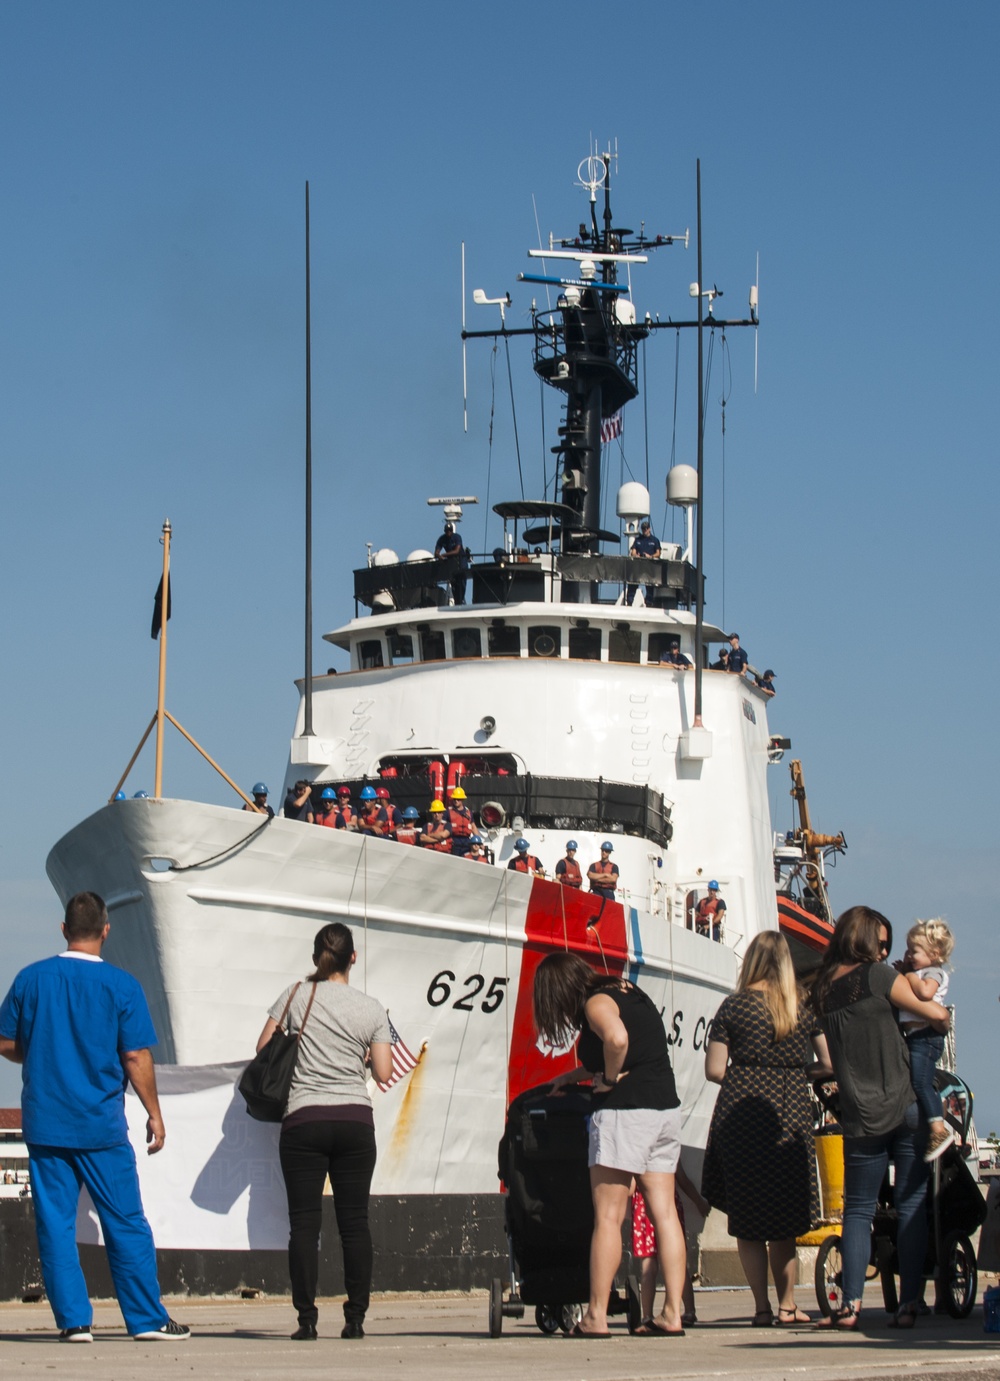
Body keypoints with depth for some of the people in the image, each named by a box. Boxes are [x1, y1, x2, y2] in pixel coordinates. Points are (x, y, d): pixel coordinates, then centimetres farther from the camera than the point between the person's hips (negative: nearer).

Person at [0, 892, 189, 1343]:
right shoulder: (120, 985, -6)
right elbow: (136, 1057, -7)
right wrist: (154, 1114, 2)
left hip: (45, 1123, 2)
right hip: (101, 1126, -2)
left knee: (54, 1224, 6)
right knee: (125, 1224, 5)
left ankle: (73, 1320, 4)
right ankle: (148, 1319, 8)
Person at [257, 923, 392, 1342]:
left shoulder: (296, 995, 1)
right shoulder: (372, 1009, 4)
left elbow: (263, 1047, 5)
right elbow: (383, 1073, 2)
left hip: (304, 1120, -1)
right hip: (355, 1120, 1)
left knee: (304, 1222, 0)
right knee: (354, 1220, 6)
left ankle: (307, 1319, -6)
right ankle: (356, 1318, 4)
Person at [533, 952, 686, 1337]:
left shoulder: (596, 1003, -8)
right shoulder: (631, 993, 18)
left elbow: (617, 1038, -29)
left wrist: (608, 1078, -12)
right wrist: (573, 1076, 26)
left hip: (625, 1110, -8)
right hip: (666, 1107, 8)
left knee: (607, 1217, -4)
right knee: (663, 1211, 5)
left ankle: (596, 1316, -4)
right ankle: (672, 1313, 3)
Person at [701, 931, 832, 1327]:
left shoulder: (734, 1006, 0)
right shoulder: (805, 1007, 3)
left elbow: (714, 1070, -2)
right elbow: (829, 1066, 3)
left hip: (741, 1114, -1)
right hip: (791, 1114, 1)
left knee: (746, 1219, 6)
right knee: (784, 1218, 12)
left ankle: (762, 1306, 3)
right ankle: (787, 1304, 12)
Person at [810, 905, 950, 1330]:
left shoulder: (823, 988, 8)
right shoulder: (878, 976, -7)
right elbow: (935, 1014, -3)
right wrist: (943, 1016, 19)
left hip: (859, 1117, 4)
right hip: (904, 1107, -4)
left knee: (858, 1209, 8)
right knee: (911, 1205, 1)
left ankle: (851, 1304, -2)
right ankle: (909, 1304, -2)